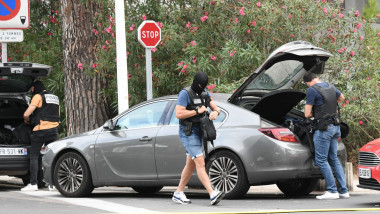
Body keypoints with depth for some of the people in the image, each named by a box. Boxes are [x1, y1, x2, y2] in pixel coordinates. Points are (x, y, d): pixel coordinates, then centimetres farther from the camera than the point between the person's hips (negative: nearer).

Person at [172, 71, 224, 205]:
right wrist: (198, 111, -17)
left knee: (191, 164, 12)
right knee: (200, 163, -16)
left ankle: (178, 194, 21)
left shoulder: (204, 94, 11)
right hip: (188, 133, -8)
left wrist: (215, 112, -14)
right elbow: (179, 114, -20)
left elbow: (216, 108, 11)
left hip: (198, 133, 8)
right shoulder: (185, 94, -12)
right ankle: (213, 195, -26)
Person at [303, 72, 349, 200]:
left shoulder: (312, 90, -11)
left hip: (324, 128, -8)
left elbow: (307, 114, -11)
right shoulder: (330, 87, 11)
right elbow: (341, 97, 33)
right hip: (335, 127, 8)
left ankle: (332, 191, -7)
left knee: (321, 160, -3)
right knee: (333, 159, 13)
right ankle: (343, 190, 11)